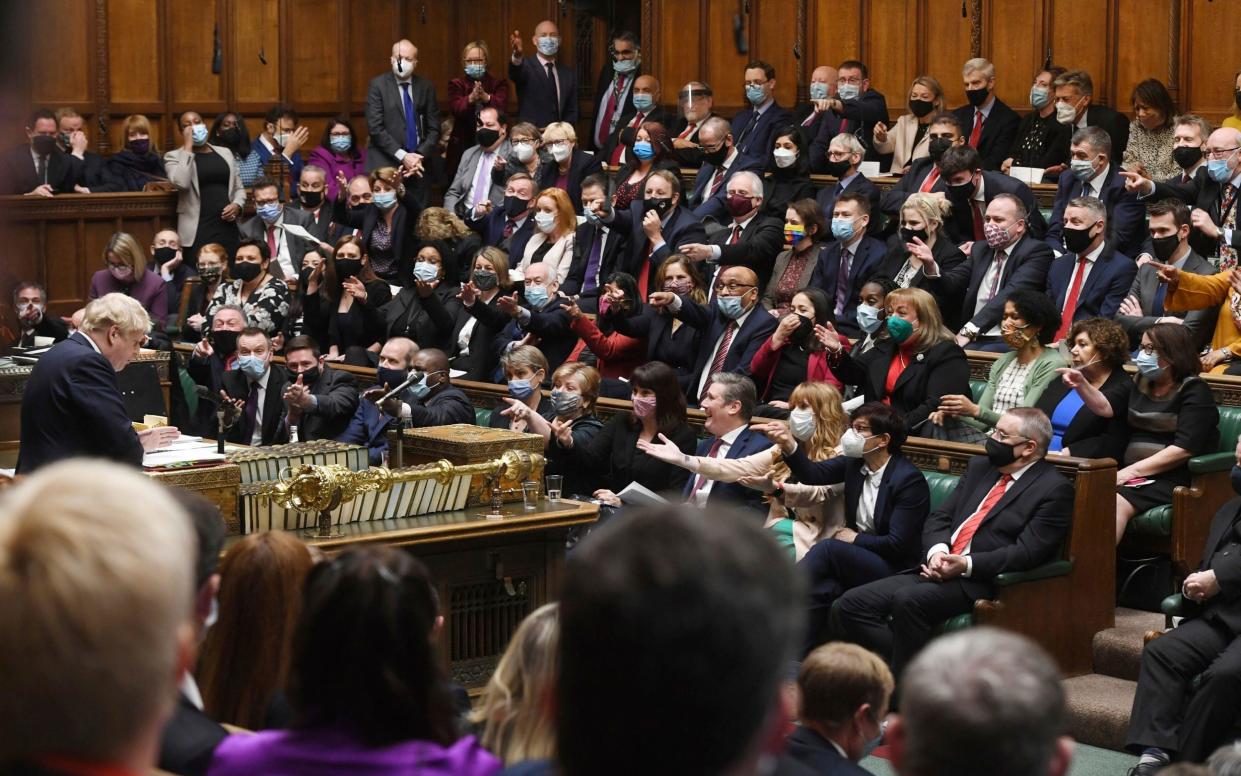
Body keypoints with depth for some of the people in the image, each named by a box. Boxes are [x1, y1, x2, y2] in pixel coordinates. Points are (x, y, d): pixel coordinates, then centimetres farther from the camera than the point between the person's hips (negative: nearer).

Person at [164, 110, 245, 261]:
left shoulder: (224, 152, 17)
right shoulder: (174, 156, 3)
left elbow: (238, 187, 20)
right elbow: (181, 182, -16)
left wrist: (237, 205, -1)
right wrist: (187, 147, -8)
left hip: (228, 229, 4)